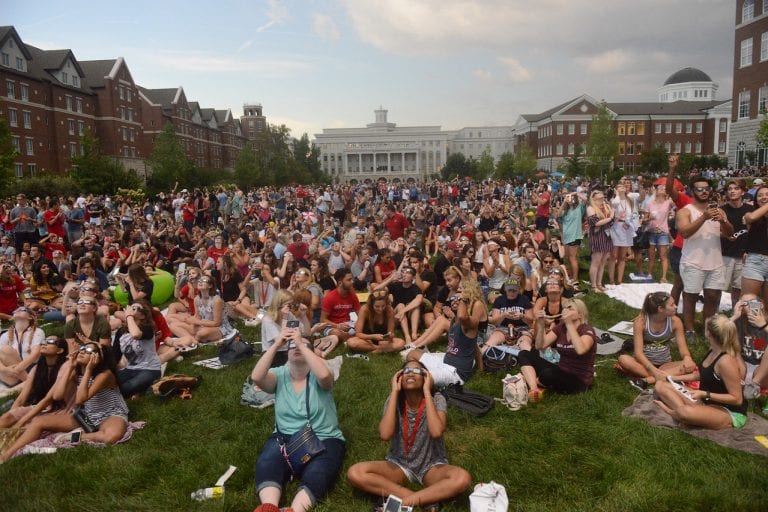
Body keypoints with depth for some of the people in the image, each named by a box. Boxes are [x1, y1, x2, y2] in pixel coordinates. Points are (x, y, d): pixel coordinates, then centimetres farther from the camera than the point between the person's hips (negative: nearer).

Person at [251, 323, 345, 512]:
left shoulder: (317, 377, -1)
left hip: (323, 439, -2)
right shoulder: (279, 375, 5)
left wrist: (301, 343, -21)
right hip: (285, 437, 2)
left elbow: (324, 375, -27)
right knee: (266, 464, -30)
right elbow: (256, 377, -16)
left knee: (316, 474, -32)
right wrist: (276, 345, -17)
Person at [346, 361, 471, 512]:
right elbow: (385, 434, -26)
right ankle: (427, 500, -21)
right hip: (399, 464, 2)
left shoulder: (436, 399, -13)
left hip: (431, 465, -2)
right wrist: (394, 391, -22)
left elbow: (436, 432, -32)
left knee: (462, 479, -33)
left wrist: (427, 391, -26)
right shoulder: (394, 400, -8)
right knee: (354, 473, -24)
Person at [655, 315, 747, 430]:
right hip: (707, 402, 10)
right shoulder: (713, 350, 0)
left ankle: (672, 410, -9)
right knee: (661, 386, 1)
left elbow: (737, 399, -24)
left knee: (686, 412, -41)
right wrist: (676, 378, 11)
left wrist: (705, 394, -27)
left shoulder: (726, 361, -27)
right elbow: (704, 374, 18)